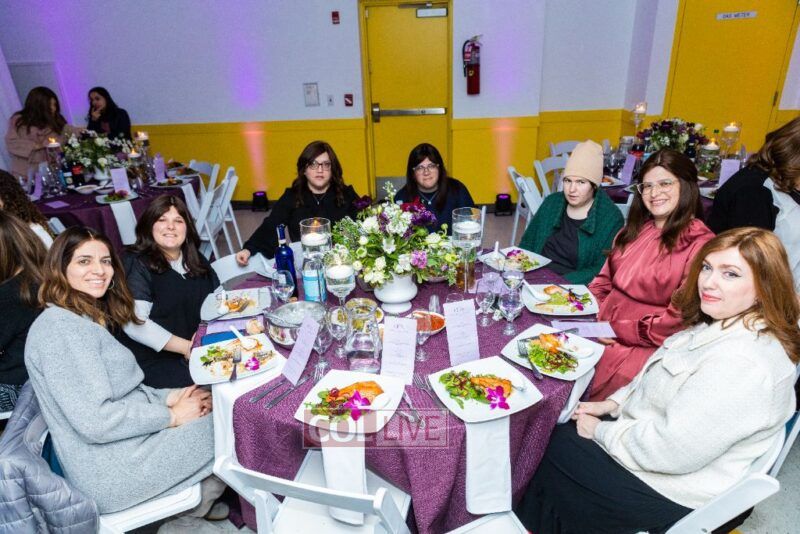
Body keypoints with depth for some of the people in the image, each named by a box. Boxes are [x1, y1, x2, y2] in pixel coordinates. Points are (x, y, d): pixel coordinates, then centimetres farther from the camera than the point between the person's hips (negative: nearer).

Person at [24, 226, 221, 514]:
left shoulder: (88, 320, 10)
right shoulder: (58, 327, -20)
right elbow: (94, 422, -26)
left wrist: (168, 397, -4)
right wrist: (171, 416, -18)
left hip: (129, 437, 9)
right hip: (110, 474, -9)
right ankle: (191, 513, 20)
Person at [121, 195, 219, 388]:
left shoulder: (195, 259, 12)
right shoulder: (137, 265, -7)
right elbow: (134, 323, -17)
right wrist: (186, 347, -20)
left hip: (203, 347, 6)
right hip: (156, 359, -6)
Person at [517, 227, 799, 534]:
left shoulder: (744, 364, -32)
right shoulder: (721, 325, 0)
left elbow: (672, 449, -31)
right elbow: (655, 379, 13)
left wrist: (599, 431, -18)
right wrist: (613, 404, 1)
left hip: (678, 494, -9)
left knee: (557, 451, 0)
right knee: (559, 429, 9)